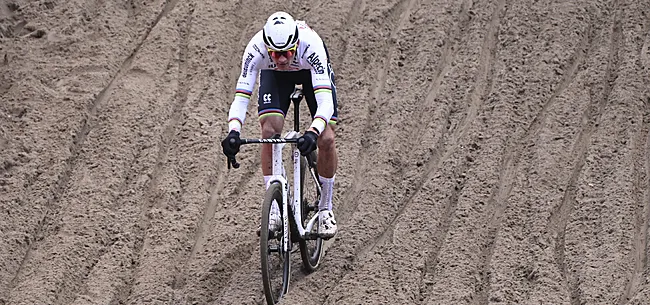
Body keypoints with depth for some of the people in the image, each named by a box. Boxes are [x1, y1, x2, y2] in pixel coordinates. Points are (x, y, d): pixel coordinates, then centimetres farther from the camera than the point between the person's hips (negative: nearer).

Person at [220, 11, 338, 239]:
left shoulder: (310, 44, -44)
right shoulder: (256, 48, -39)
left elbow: (325, 100, -50)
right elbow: (240, 98, -40)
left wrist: (313, 132, -67)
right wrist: (233, 132, -58)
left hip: (311, 71, -1)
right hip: (274, 75, 1)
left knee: (326, 139, -14)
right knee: (270, 132, -19)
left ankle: (325, 208, 6)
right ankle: (274, 209, -9)